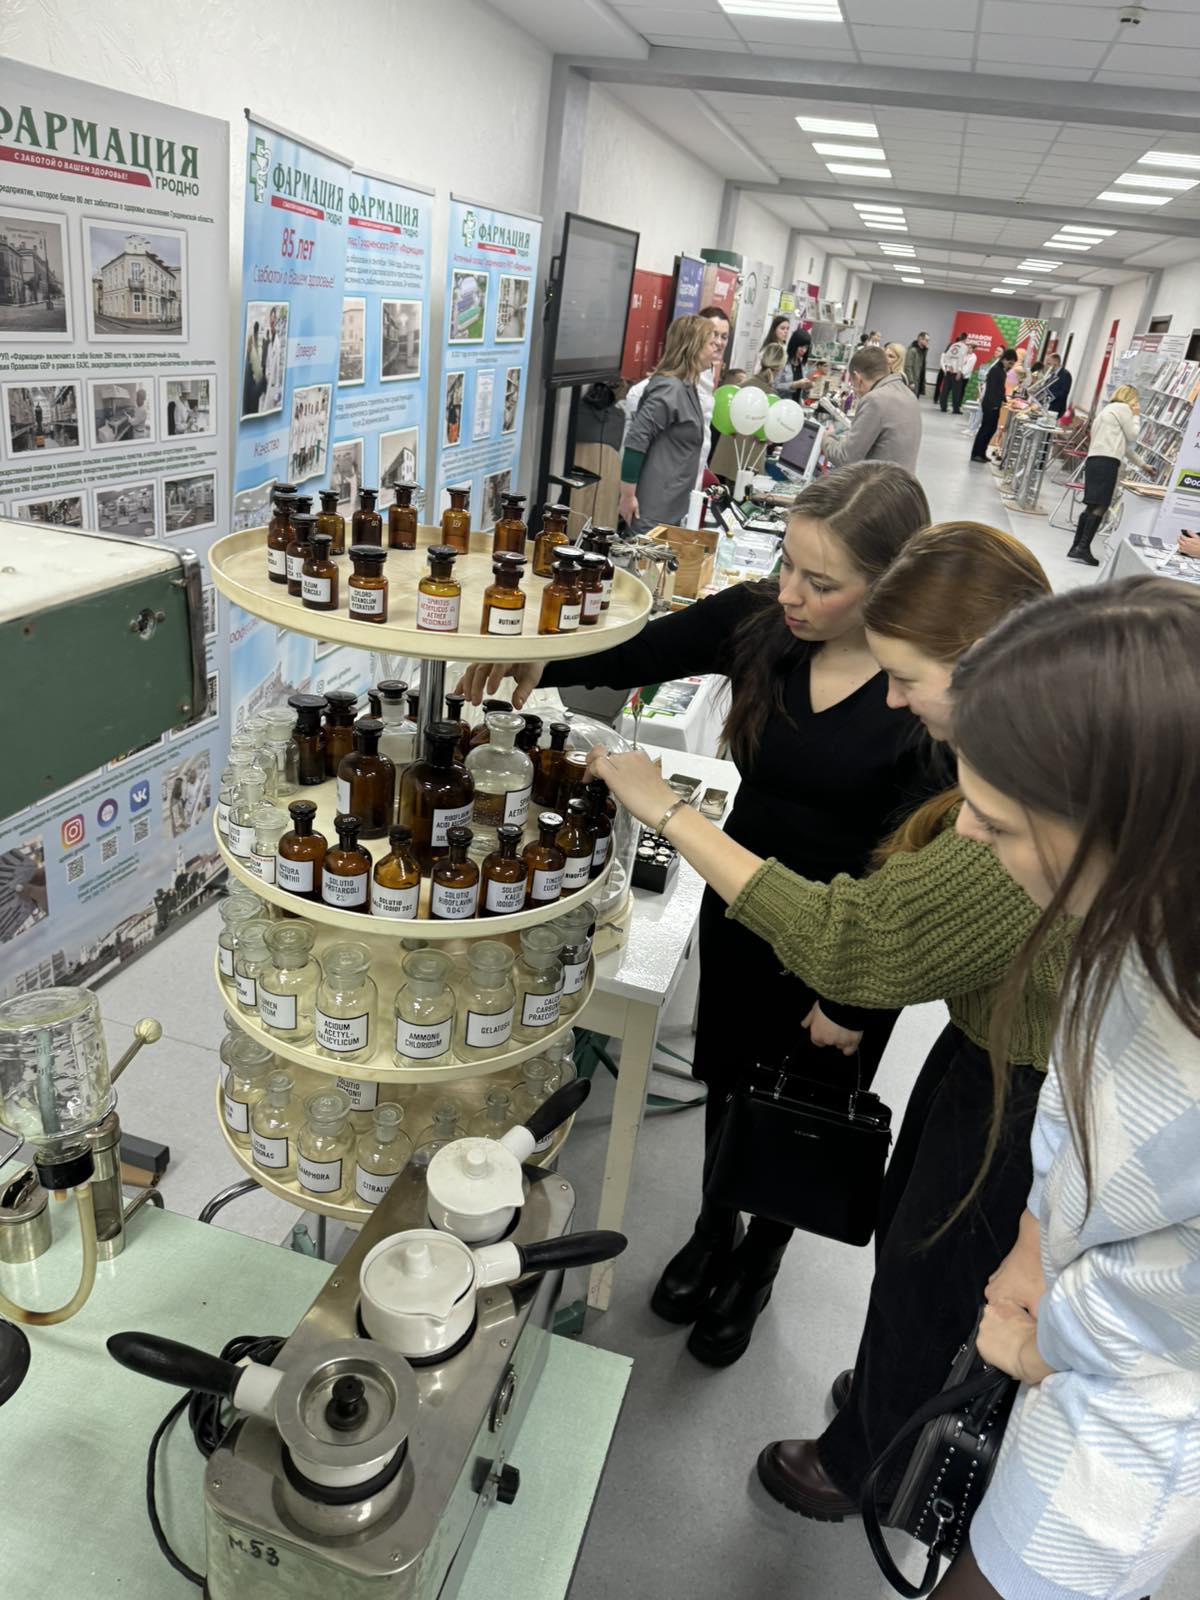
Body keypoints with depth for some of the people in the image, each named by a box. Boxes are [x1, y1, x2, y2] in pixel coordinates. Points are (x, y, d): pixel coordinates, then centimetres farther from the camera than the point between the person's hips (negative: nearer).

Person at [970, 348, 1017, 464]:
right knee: (985, 428, -6)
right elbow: (991, 388, -17)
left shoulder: (1002, 370, 13)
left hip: (996, 404, 9)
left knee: (992, 428, 9)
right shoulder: (995, 370, -13)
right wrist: (993, 404, -19)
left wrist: (1004, 400, 10)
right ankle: (975, 454, -1)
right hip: (990, 404, -9)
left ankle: (981, 453, 13)